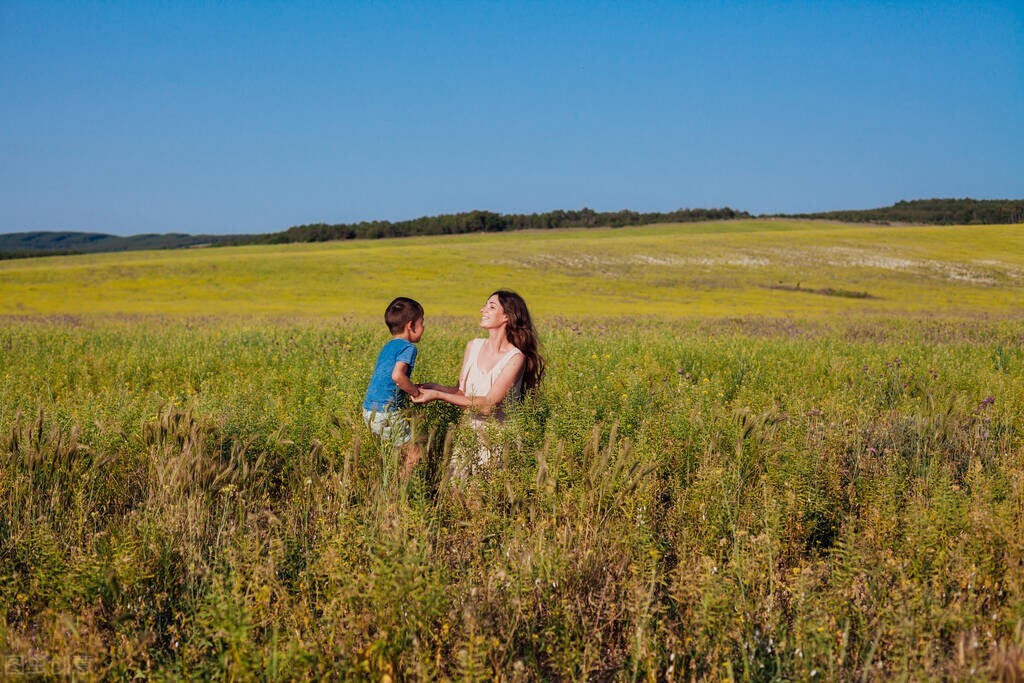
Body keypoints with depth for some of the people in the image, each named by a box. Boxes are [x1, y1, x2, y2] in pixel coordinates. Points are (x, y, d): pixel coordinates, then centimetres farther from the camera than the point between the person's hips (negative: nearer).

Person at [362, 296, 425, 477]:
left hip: (369, 410, 9)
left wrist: (413, 388, 16)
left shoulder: (387, 347, 18)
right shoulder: (408, 347, -10)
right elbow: (397, 375, -25)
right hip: (386, 413, -9)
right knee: (415, 454, -5)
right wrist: (415, 392, -10)